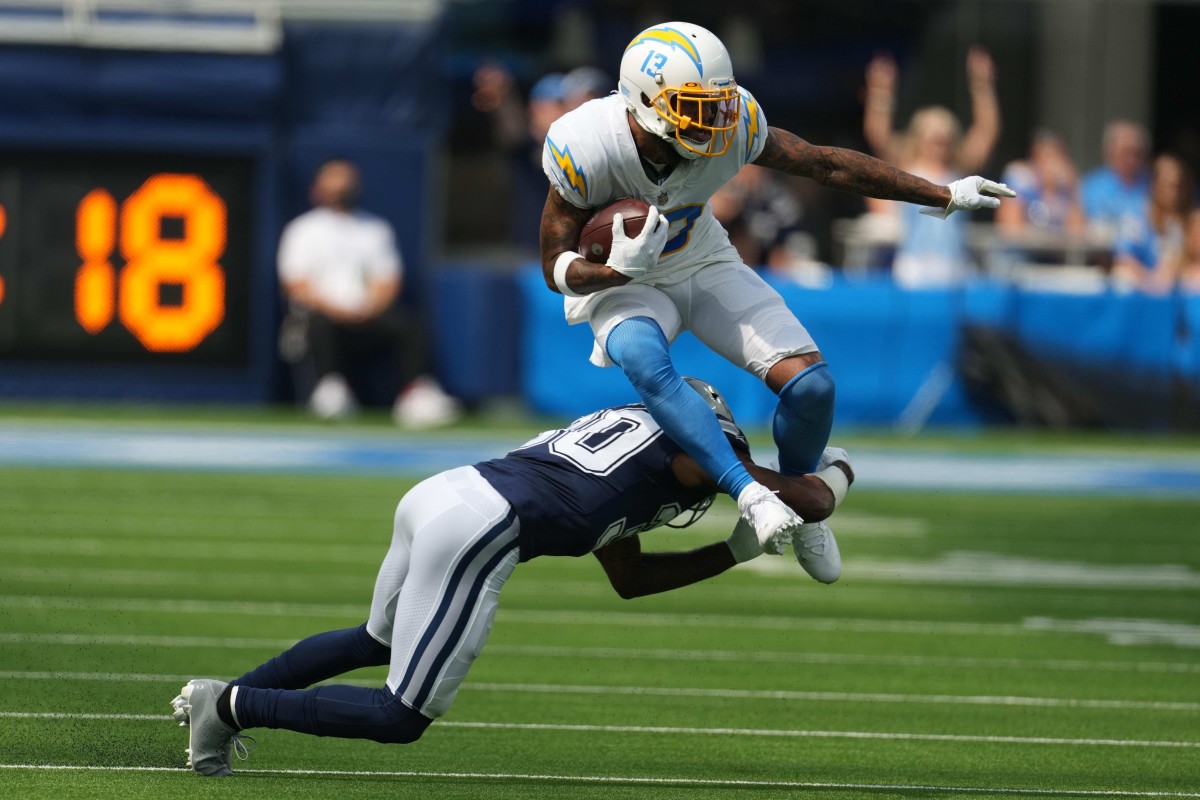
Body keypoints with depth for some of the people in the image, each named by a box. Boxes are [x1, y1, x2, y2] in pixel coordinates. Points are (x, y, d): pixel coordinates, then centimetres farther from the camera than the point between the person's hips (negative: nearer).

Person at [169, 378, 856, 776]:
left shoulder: (619, 430, 30)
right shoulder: (693, 446, 6)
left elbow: (629, 578, 36)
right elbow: (811, 503, 9)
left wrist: (737, 552, 36)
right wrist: (834, 476, 31)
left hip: (434, 496, 9)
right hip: (476, 530, -9)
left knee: (382, 641, 35)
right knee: (405, 718, 0)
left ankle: (222, 696, 29)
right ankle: (235, 707, -3)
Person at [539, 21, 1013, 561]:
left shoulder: (734, 127, -25)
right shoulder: (585, 150, -33)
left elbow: (827, 164, -11)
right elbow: (557, 268, -21)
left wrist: (944, 197, -5)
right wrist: (619, 269, -43)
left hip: (704, 267, 3)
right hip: (617, 281, -3)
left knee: (810, 384, -11)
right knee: (645, 362, -38)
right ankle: (752, 496, -36)